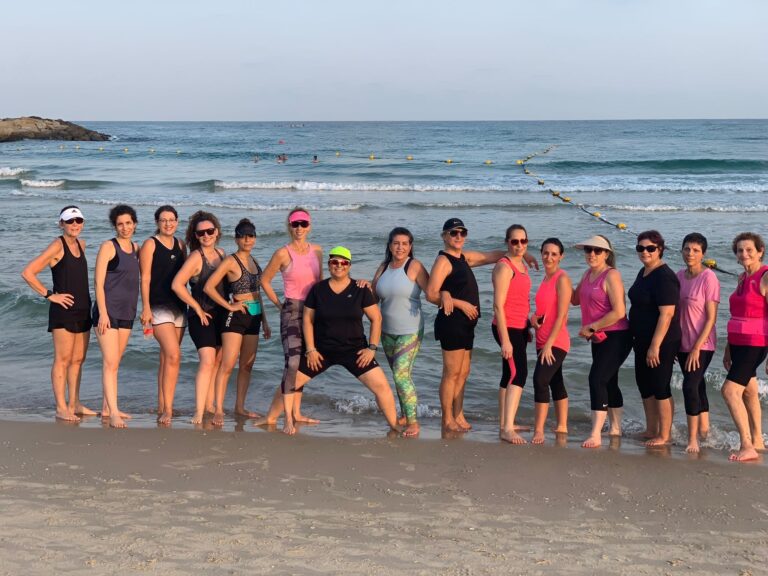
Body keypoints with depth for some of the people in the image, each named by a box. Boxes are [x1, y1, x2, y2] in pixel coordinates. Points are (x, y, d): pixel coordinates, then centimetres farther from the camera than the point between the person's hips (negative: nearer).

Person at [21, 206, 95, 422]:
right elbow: (28, 273, -14)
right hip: (64, 310, -7)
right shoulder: (57, 246, -10)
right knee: (62, 359, -5)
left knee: (78, 359, 11)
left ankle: (74, 404, 19)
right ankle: (61, 408, -1)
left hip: (83, 309, 7)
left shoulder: (81, 244, 12)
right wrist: (49, 295, -12)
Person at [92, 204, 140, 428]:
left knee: (115, 362, 13)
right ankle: (113, 413, -17)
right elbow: (98, 283, -11)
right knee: (110, 362, -12)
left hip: (127, 312, 7)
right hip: (108, 311, -7)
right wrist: (103, 313, -18)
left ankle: (107, 408, 22)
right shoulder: (108, 247, -7)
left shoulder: (136, 248, 12)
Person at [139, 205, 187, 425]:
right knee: (173, 355, -18)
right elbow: (145, 278, -7)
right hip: (158, 306, -6)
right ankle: (167, 409, -16)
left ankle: (162, 406, 17)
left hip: (179, 306, 6)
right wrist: (146, 308, -13)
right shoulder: (150, 244, -3)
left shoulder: (180, 245, 14)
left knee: (167, 357, 10)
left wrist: (189, 304, 15)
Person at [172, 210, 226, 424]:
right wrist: (198, 308, -13)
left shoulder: (221, 253, 9)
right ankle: (198, 413, -18)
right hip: (202, 316, -7)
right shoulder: (196, 257, -12)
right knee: (207, 362, -17)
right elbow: (177, 285, -19)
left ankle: (209, 406, 24)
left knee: (218, 362, 12)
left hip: (220, 314, 7)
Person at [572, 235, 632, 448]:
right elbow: (575, 299, 22)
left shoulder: (611, 275, -15)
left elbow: (619, 312, -23)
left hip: (615, 337, -9)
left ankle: (595, 435, -19)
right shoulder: (588, 274, 11)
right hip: (599, 338, 9)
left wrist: (591, 327, -18)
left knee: (597, 379, -18)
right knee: (609, 383, 18)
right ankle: (615, 428, 32)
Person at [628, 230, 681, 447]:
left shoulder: (664, 277, -18)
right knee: (644, 384, 16)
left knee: (660, 388, -2)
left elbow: (667, 313, -23)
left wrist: (655, 345, -25)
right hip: (642, 340, 10)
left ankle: (665, 435, 9)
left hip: (661, 342, -10)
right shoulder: (644, 273, 11)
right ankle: (651, 430, 29)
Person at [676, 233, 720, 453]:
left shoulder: (708, 278, -15)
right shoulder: (680, 275, 4)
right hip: (682, 343, 6)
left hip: (701, 344, -6)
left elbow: (711, 317, -15)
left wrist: (697, 347, -18)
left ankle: (693, 438, -2)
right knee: (696, 385, 19)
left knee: (690, 386, -12)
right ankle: (704, 426, 36)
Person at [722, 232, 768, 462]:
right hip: (738, 343, 9)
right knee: (748, 392, 15)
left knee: (730, 390, -16)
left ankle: (747, 446, -13)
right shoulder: (743, 278, 14)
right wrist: (728, 349, 21)